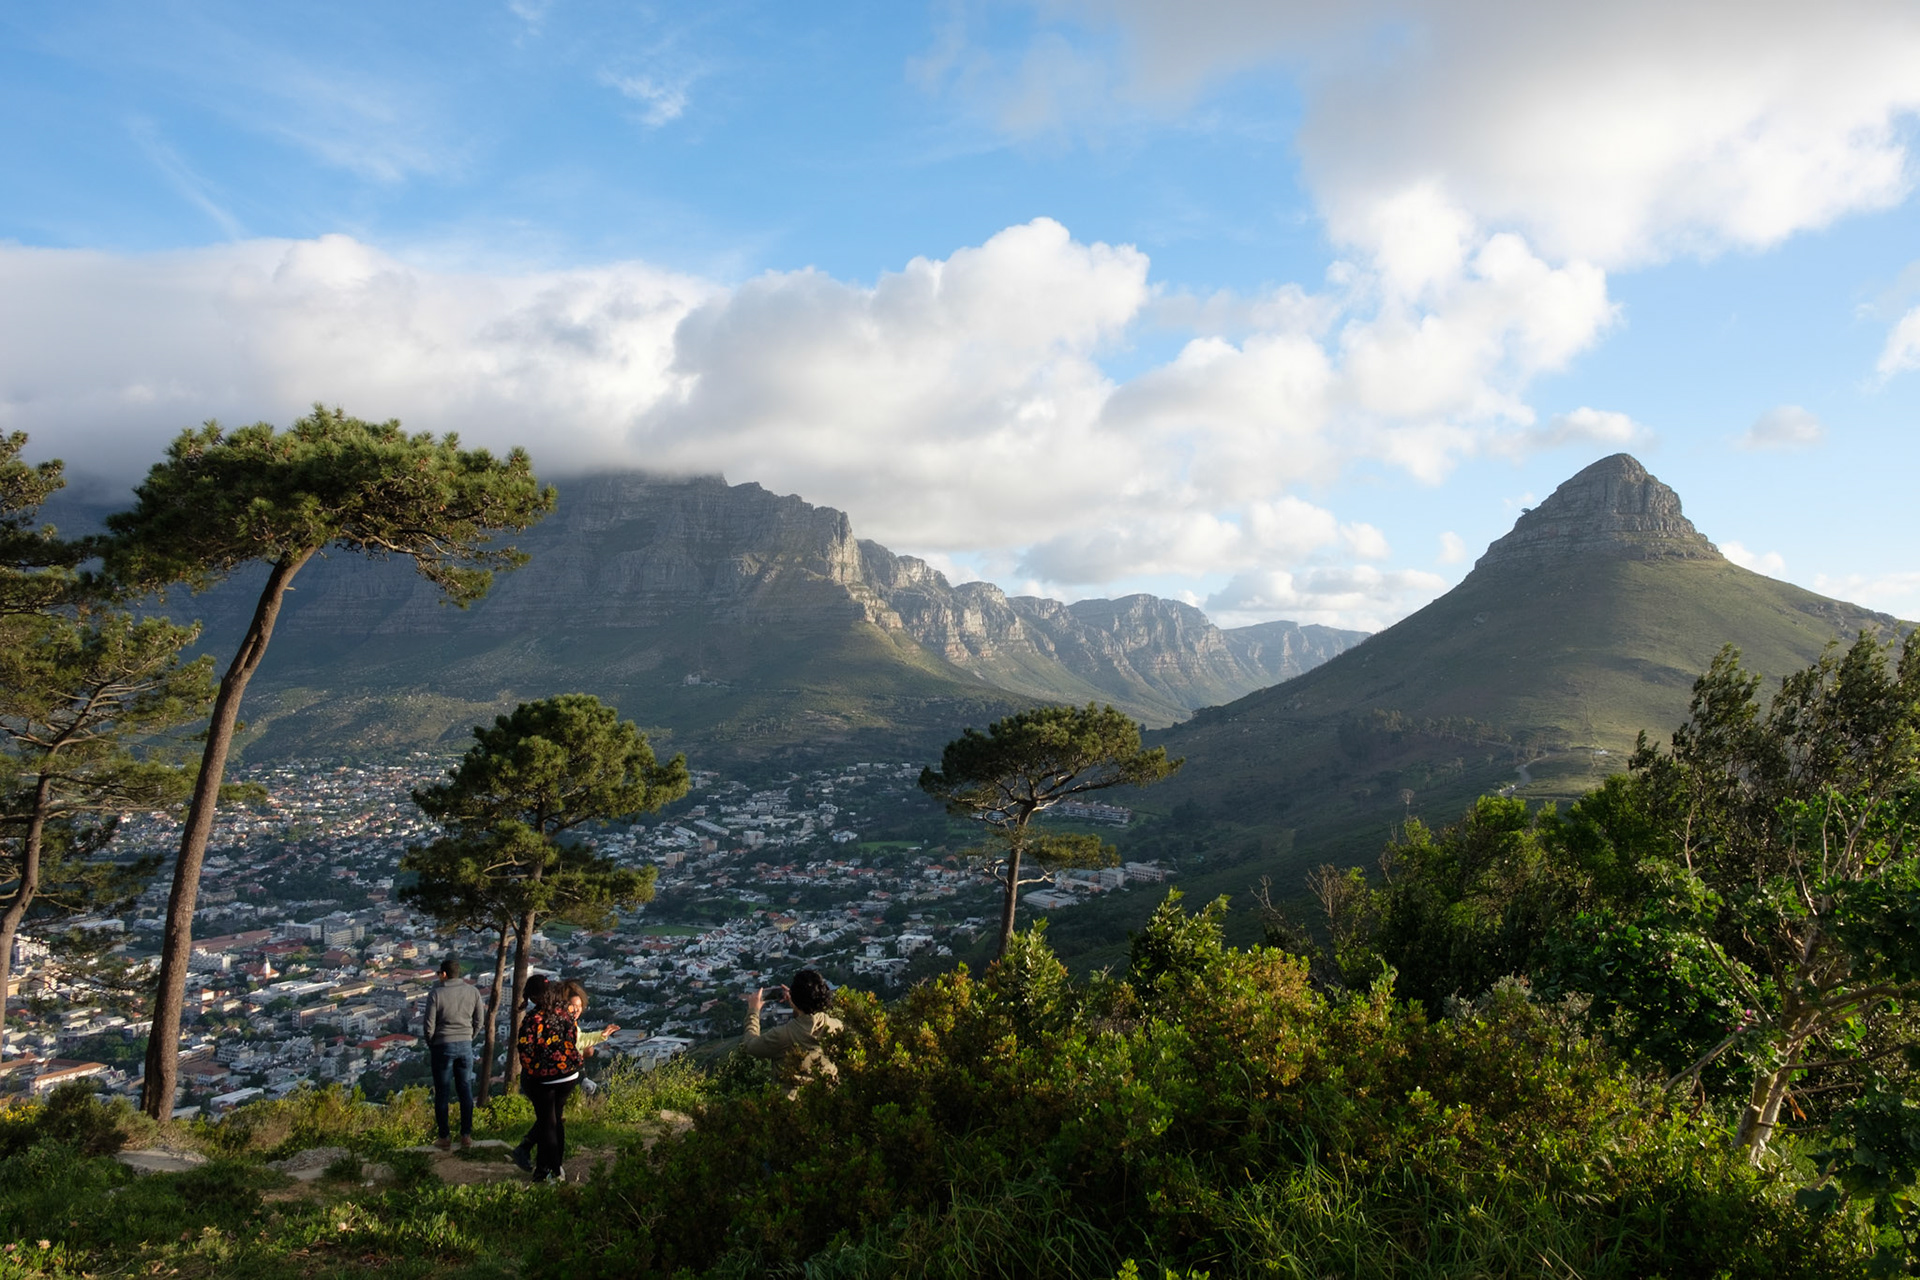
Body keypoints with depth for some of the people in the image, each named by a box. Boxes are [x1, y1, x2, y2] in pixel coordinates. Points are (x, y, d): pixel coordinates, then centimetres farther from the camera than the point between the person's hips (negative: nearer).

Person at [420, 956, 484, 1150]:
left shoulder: (436, 994, -13)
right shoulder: (472, 991, -2)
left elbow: (429, 1025, -10)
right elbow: (479, 1019, 4)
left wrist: (430, 1044, 7)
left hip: (442, 1047, -3)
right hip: (465, 1046, 3)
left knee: (442, 1093, 7)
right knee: (465, 1091, 11)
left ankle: (444, 1138, 12)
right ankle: (466, 1135, 14)